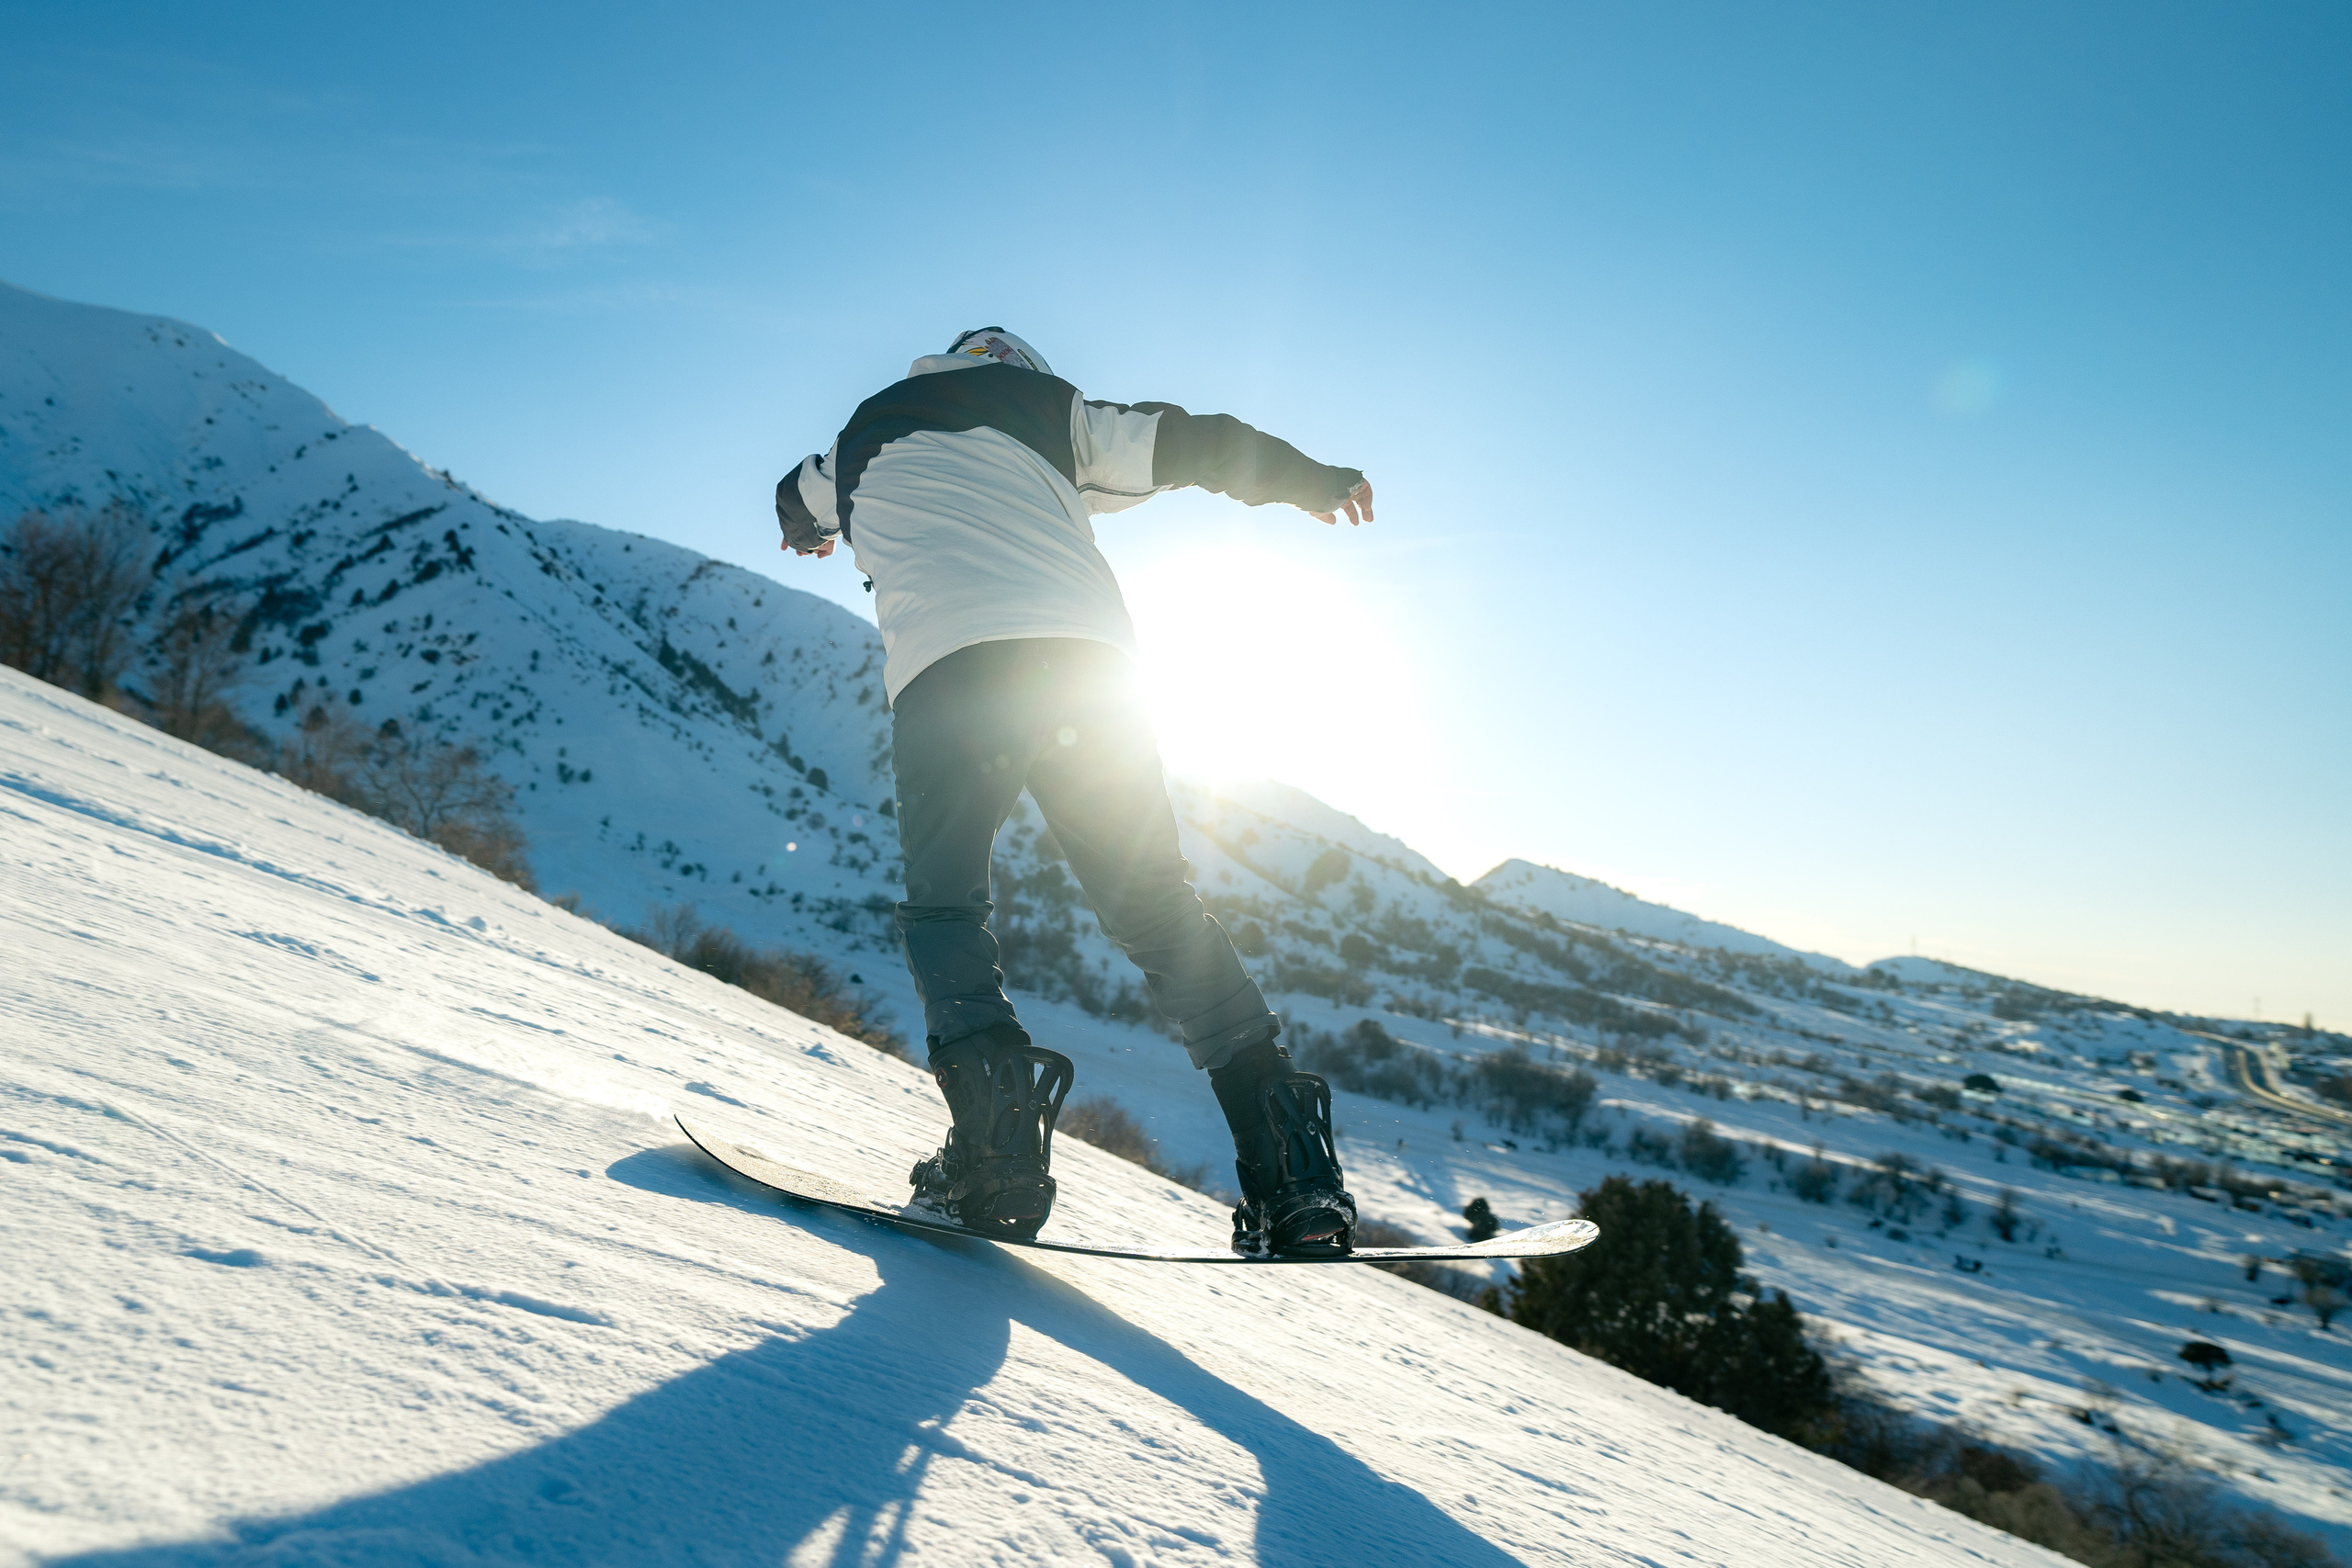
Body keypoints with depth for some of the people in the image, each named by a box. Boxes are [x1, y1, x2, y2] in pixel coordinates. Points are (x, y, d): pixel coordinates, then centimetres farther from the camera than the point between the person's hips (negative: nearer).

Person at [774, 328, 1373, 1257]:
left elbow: (799, 502, 55)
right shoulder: (1050, 410, 29)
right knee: (1159, 909, 5)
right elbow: (1197, 442, 25)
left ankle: (996, 1119, -10)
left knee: (942, 905, 14)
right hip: (1086, 663, 1)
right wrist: (1312, 481, 41)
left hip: (942, 666, 0)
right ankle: (1290, 1164, -4)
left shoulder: (864, 437, 34)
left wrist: (810, 531, 80)